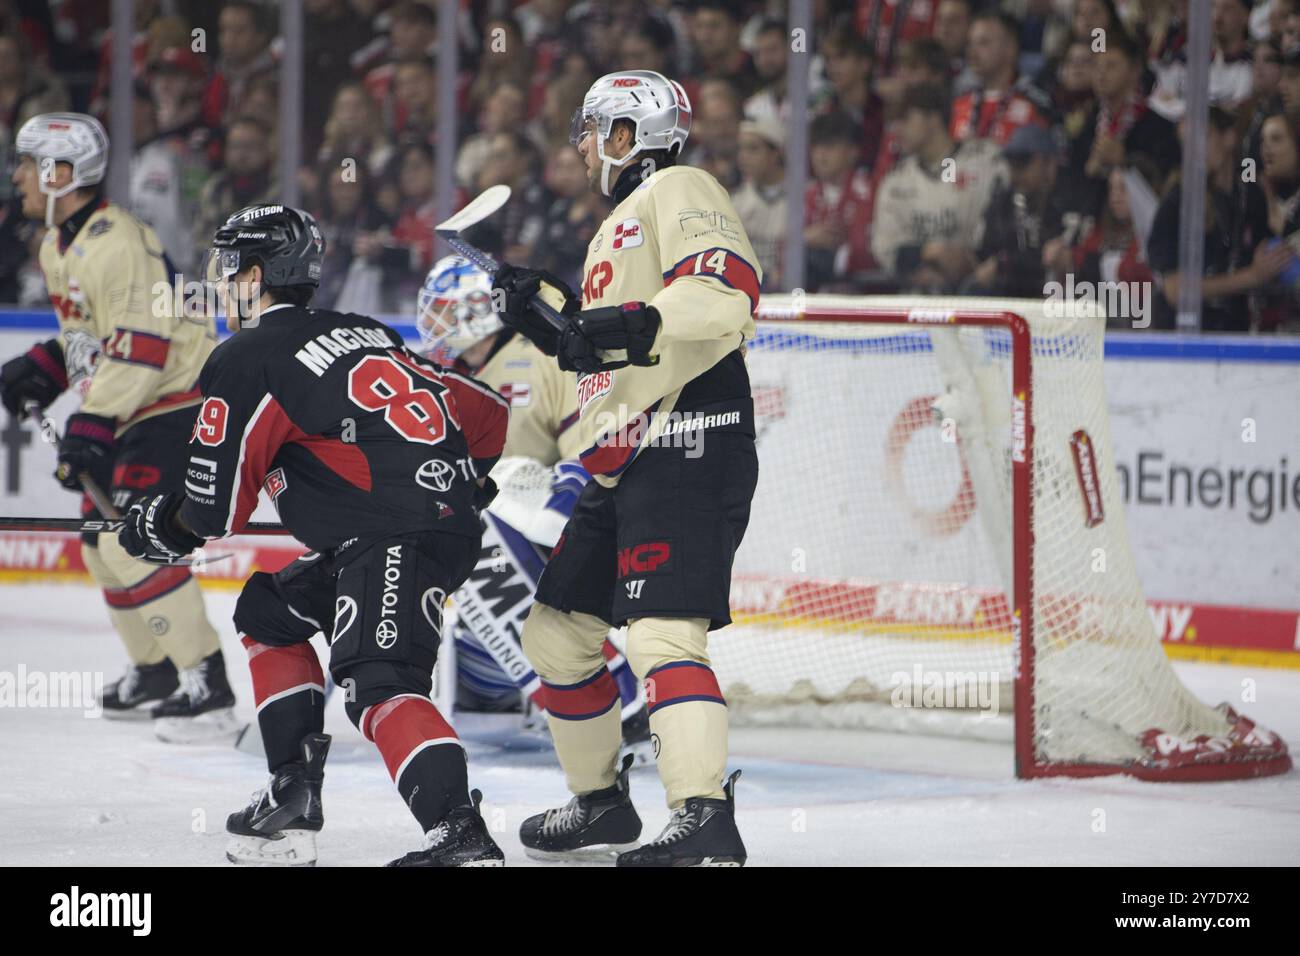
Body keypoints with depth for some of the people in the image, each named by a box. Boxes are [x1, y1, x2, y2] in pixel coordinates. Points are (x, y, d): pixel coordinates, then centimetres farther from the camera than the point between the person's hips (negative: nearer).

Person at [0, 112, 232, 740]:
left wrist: (92, 425, -29)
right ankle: (155, 671, 27)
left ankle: (207, 689, -17)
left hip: (179, 402, -11)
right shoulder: (57, 245, 12)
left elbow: (142, 345, -27)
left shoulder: (118, 242, -22)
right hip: (126, 411, 11)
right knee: (102, 543, 14)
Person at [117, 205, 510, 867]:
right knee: (268, 614, 25)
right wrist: (452, 485, 37)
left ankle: (460, 836, -42)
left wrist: (162, 528, 22)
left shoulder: (243, 362, -1)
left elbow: (215, 509, 1)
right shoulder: (363, 333, 23)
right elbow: (486, 414, 22)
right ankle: (292, 801, 24)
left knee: (379, 683, -24)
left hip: (393, 536, -10)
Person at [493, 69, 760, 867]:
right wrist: (544, 309, 20)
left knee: (661, 630, -23)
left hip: (688, 449, -11)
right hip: (623, 465, 11)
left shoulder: (679, 192, -4)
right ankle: (602, 801, 28)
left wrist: (630, 326, -29)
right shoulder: (620, 225, 27)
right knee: (558, 631, 15)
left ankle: (706, 822, -33)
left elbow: (726, 299, -21)